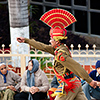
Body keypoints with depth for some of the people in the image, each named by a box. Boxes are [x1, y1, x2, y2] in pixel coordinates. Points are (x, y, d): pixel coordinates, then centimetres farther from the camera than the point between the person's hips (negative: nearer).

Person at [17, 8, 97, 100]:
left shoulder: (60, 54, -17)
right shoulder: (62, 48, 12)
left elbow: (76, 67, -22)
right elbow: (43, 47, 21)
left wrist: (90, 81, -24)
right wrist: (26, 40, 26)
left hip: (69, 87, -9)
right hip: (76, 84, 9)